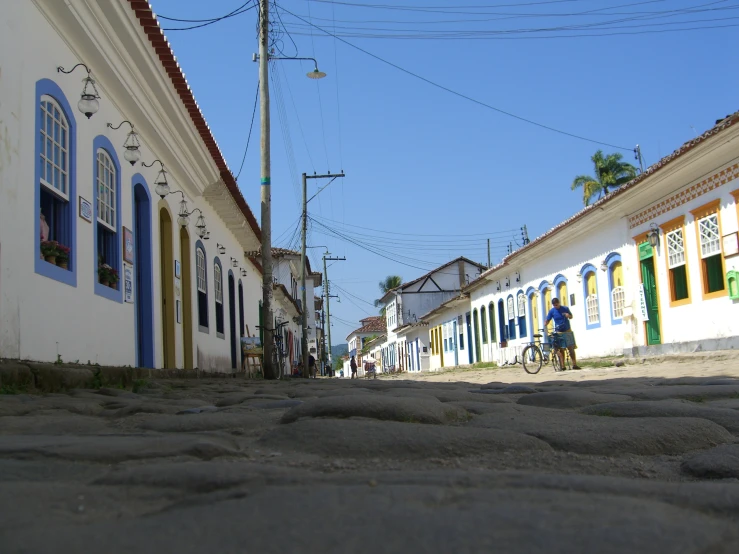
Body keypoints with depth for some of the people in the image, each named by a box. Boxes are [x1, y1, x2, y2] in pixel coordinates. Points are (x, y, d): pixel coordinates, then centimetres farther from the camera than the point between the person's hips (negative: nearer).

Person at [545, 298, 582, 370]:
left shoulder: (565, 308, -2)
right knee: (561, 349, -1)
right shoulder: (552, 311, -3)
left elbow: (571, 317, 10)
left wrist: (568, 315, -13)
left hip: (567, 331, 0)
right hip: (559, 332, 0)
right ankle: (562, 366, 1)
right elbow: (547, 320, -4)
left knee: (571, 348, -4)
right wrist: (544, 325, -25)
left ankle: (574, 364, -1)